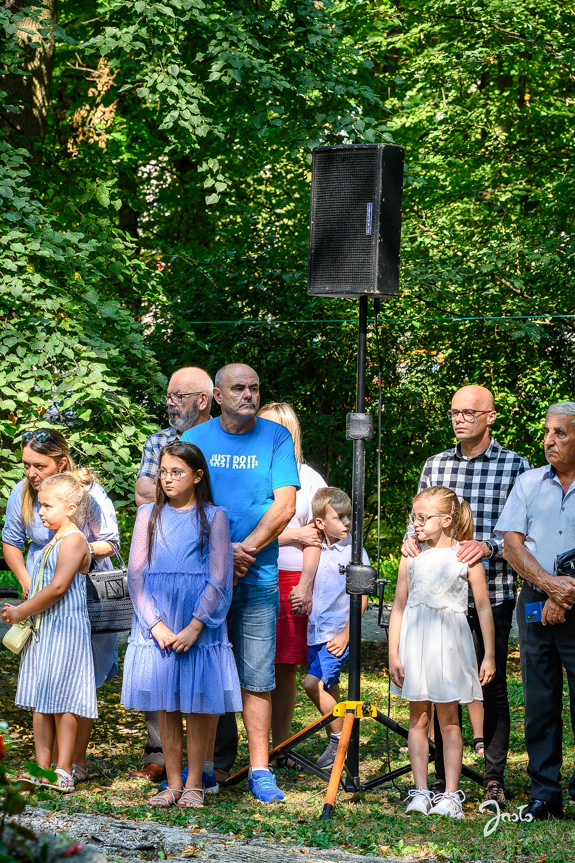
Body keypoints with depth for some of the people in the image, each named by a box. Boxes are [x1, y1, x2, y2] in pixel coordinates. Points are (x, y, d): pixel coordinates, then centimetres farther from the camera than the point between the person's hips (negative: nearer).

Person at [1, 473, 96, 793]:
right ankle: (42, 769, 12)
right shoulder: (53, 542, 18)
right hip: (43, 630, 9)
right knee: (42, 703, 8)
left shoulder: (73, 540, -12)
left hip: (66, 629, -9)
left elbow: (57, 587, -20)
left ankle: (64, 772, -4)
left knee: (62, 702, -7)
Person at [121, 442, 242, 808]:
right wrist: (156, 624, -8)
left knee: (198, 706, 1)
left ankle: (194, 784, 9)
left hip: (199, 626, -2)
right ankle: (173, 783, 13)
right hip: (158, 624, 2)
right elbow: (137, 574, 3)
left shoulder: (213, 516, 2)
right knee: (166, 707, 5)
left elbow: (219, 578, -3)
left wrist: (194, 627, -13)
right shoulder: (150, 515, 9)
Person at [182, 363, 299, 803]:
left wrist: (243, 550, -12)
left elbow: (284, 507, -4)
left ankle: (260, 769, 2)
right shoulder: (195, 439, 7)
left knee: (257, 678, -2)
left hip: (257, 576, -1)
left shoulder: (276, 438, 4)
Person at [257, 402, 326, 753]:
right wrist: (292, 534, -4)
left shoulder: (308, 478, 10)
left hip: (292, 580, 0)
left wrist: (306, 585, -4)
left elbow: (315, 538, 4)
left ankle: (281, 747, 9)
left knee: (286, 667, 1)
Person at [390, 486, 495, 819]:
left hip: (449, 642, -3)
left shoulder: (466, 557, -2)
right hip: (414, 641, 3)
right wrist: (394, 654, 2)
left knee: (448, 719, 0)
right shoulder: (411, 557, 6)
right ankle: (421, 793, 11)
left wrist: (489, 655, 0)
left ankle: (451, 795, 3)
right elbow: (398, 607, 8)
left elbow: (484, 608, 2)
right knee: (419, 718, 5)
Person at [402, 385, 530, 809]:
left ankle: (495, 779, 9)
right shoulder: (435, 465, 13)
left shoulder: (515, 466, 2)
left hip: (493, 591, -3)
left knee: (493, 686, 0)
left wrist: (488, 546, -19)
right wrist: (412, 539, -4)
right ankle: (443, 777, 14)